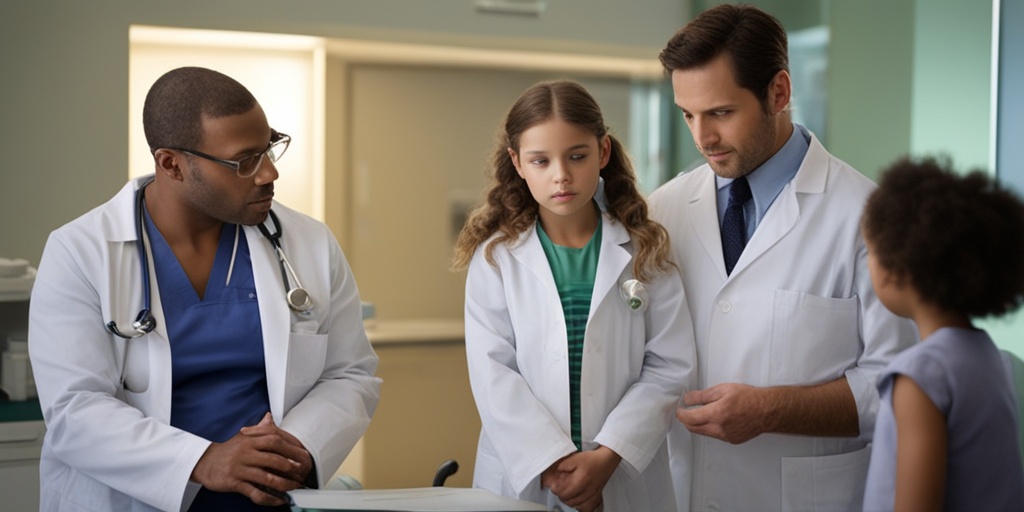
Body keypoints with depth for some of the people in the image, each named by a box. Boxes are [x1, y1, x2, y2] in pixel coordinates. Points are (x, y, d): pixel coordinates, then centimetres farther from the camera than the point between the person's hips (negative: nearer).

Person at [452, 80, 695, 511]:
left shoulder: (643, 252, -1)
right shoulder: (495, 258, -3)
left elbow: (669, 365, -5)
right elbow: (494, 376, -9)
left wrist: (608, 456, -14)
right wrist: (552, 463, -17)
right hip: (522, 477, 0)